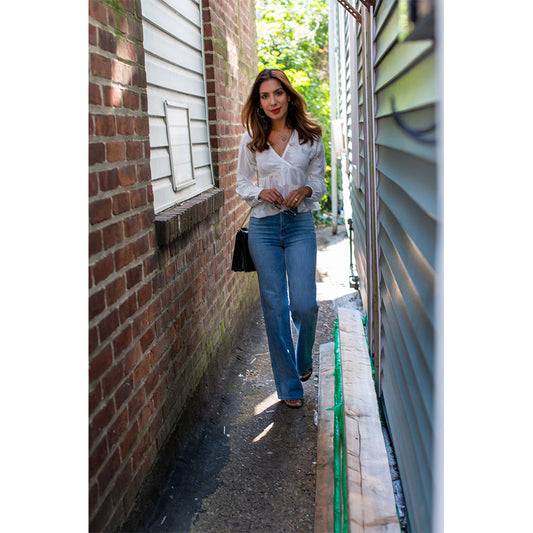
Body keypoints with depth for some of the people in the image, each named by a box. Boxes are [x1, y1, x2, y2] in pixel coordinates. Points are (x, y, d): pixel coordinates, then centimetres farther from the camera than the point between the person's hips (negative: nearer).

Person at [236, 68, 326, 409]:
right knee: (275, 306, 4)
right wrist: (261, 193, -10)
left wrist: (305, 190, -13)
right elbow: (242, 183, 11)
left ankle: (304, 359, 28)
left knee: (304, 304, -8)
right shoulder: (251, 142, 3)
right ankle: (289, 385, 18)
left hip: (300, 225, 0)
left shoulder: (310, 137, 3)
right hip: (263, 227, 1)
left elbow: (320, 183, 9)